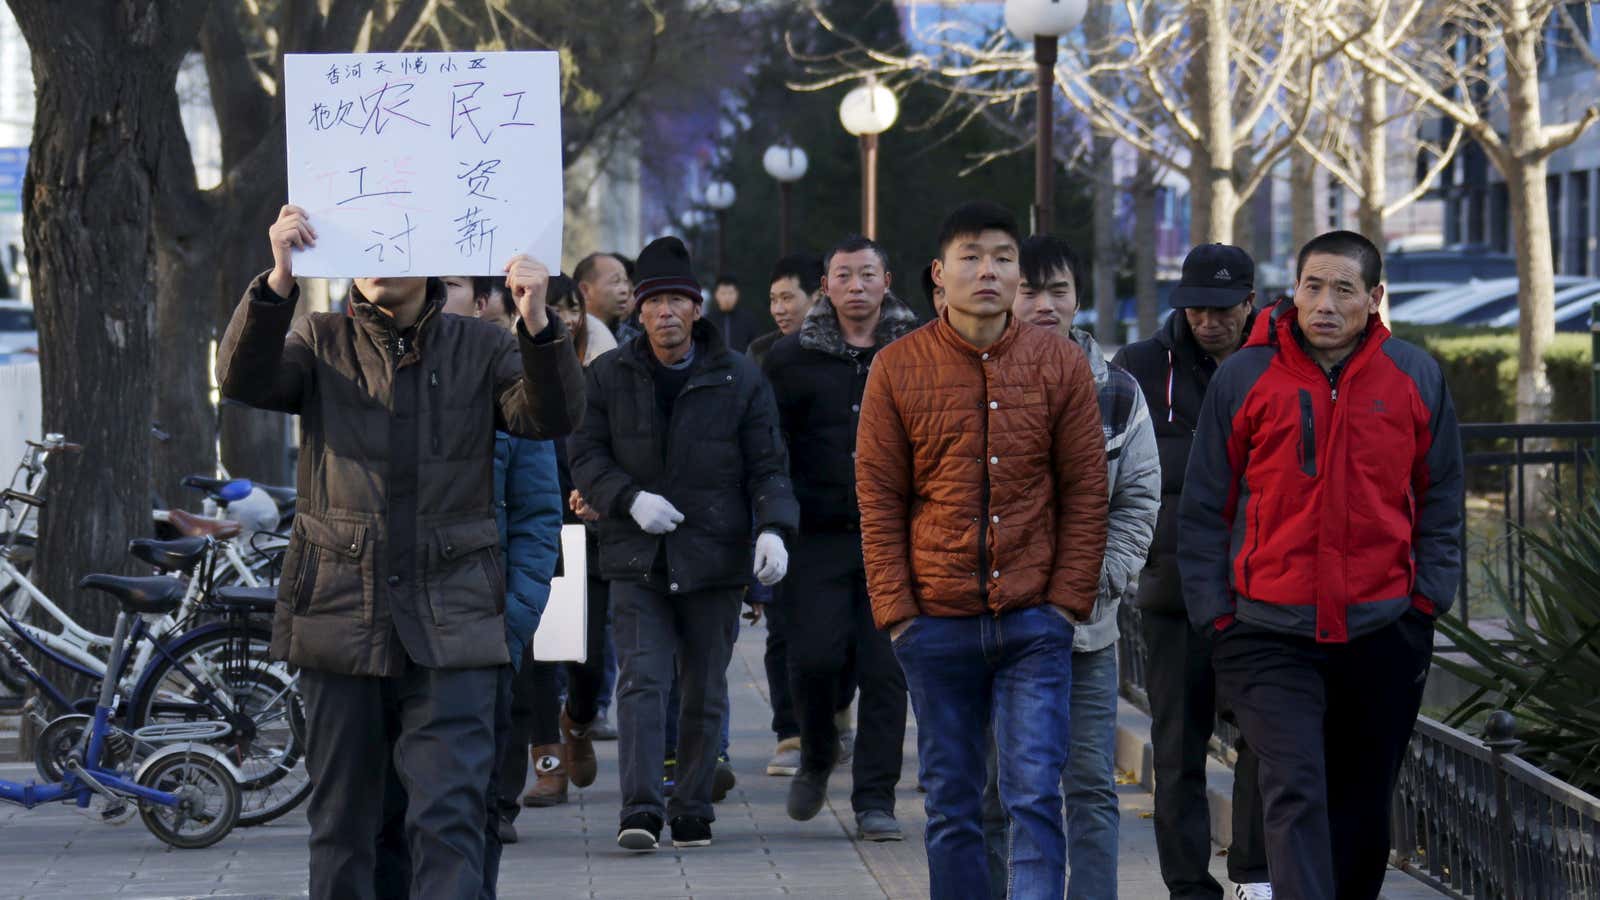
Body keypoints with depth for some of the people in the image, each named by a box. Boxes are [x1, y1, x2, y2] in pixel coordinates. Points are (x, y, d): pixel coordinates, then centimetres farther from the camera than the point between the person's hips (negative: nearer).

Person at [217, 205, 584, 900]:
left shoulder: (479, 350, 9)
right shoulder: (319, 344, 9)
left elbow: (553, 417, -6)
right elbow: (243, 380, -10)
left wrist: (536, 324, -25)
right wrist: (279, 278, -26)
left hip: (449, 627, -1)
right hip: (340, 610, 1)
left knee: (450, 815, -10)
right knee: (341, 819, 8)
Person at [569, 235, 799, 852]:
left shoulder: (740, 380, 2)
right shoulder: (608, 377, 3)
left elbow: (767, 467, 1)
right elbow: (585, 455, 5)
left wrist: (772, 528, -16)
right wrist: (631, 498, -13)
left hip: (715, 558, 1)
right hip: (637, 558, -1)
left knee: (705, 691, 7)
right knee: (642, 680, -13)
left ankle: (692, 812, 17)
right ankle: (640, 812, -18)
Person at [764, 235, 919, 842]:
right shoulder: (793, 359, 6)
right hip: (818, 539, 0)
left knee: (885, 671, -2)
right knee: (815, 656, -8)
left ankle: (874, 800, 6)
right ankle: (817, 756, 21)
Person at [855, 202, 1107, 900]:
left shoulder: (1061, 364, 3)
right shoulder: (898, 369, 2)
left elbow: (1085, 493, 5)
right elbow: (878, 498, 4)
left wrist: (1068, 600, -3)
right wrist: (896, 608, -3)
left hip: (1035, 624, -1)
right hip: (938, 625, 1)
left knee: (1035, 796, -7)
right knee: (951, 808, 7)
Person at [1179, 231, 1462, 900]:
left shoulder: (1416, 378, 4)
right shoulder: (1243, 378, -1)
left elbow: (1441, 498, 12)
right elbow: (1205, 509, 3)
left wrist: (1429, 594, 2)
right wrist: (1215, 616, -1)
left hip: (1384, 629, 3)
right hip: (1273, 633, -2)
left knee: (1363, 807, 14)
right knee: (1296, 794, -16)